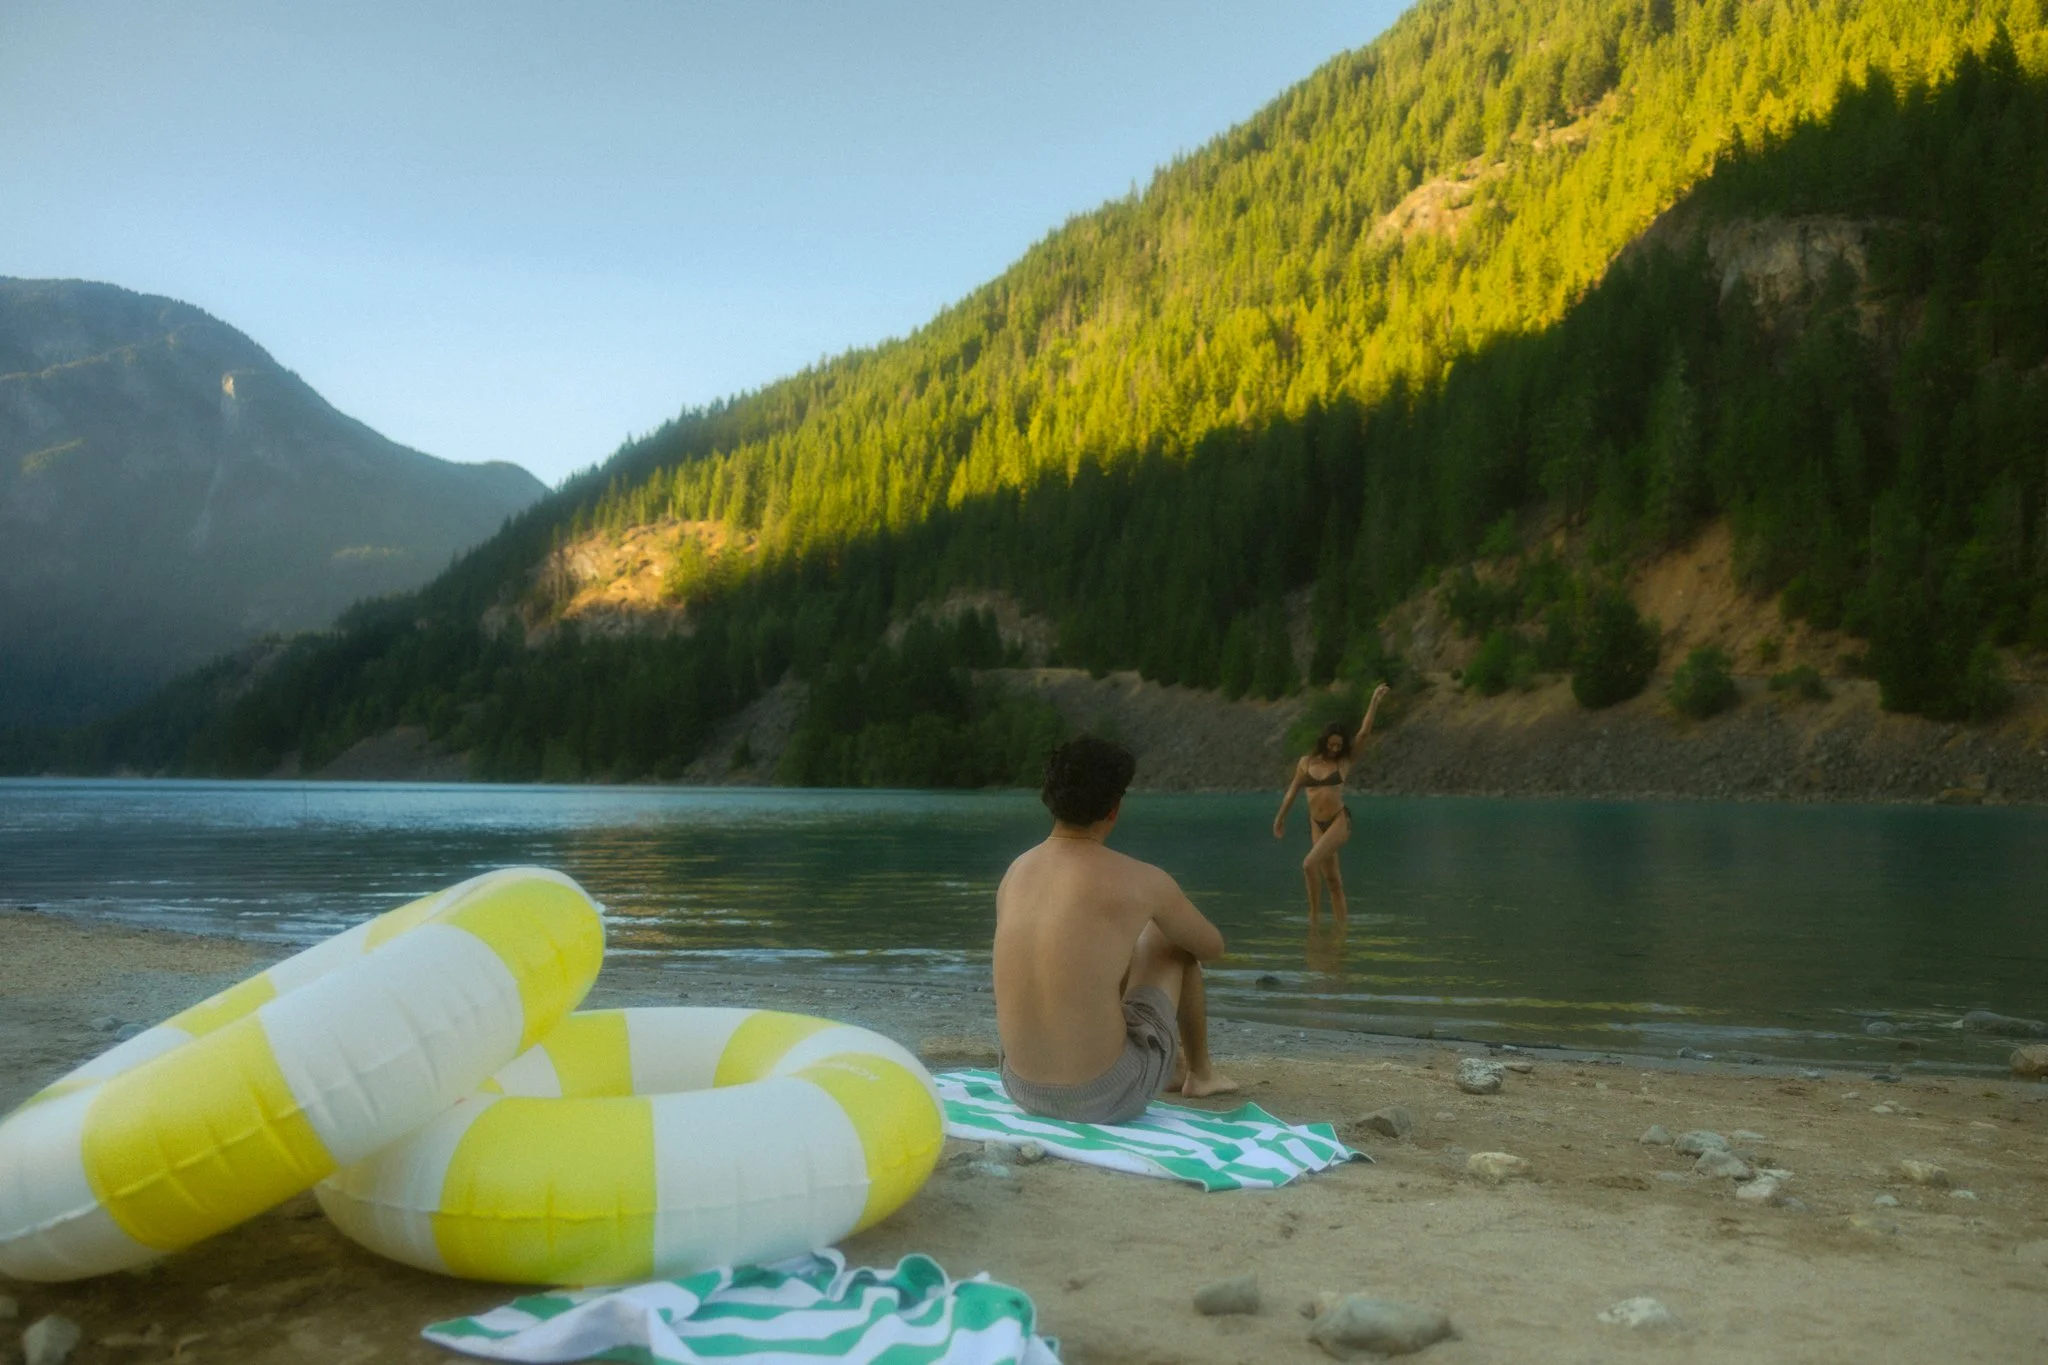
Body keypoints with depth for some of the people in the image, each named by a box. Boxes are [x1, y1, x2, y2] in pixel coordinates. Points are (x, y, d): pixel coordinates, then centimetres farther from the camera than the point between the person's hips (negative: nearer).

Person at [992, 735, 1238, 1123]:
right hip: (1106, 1097, -5)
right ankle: (1201, 1072, 38)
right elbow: (1212, 948, 9)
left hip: (1022, 1090, 5)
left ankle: (1175, 1067, 54)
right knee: (1169, 938, 17)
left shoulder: (1016, 871, 3)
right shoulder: (1138, 880, -11)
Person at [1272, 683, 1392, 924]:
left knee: (1310, 864, -22)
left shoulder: (1344, 760, 0)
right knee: (1332, 879, 8)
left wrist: (1375, 701, -12)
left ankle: (1314, 911, -7)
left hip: (1339, 821, -4)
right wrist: (1280, 818, 22)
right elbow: (1292, 791, 16)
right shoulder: (1306, 763, 6)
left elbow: (1364, 733, -6)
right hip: (1317, 824, 4)